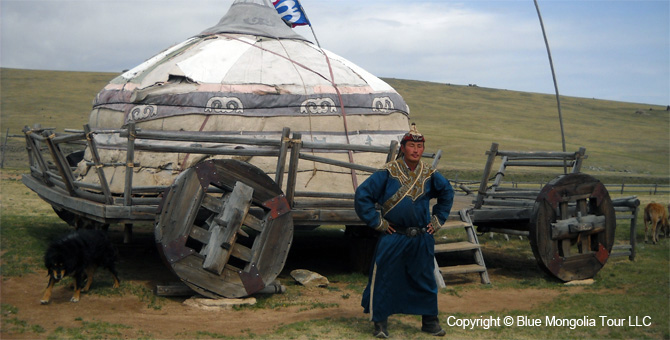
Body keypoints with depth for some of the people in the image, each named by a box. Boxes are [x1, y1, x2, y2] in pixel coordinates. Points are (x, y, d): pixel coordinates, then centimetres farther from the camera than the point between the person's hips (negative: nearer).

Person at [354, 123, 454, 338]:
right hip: (393, 237, -3)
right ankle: (380, 322, 10)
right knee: (384, 279, -3)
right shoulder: (387, 173, -9)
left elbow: (447, 193, 23)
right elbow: (362, 196, -8)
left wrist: (437, 220, 15)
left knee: (425, 280, 11)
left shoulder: (429, 175, 4)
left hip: (422, 239, 4)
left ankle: (430, 321, 25)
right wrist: (377, 222, -7)